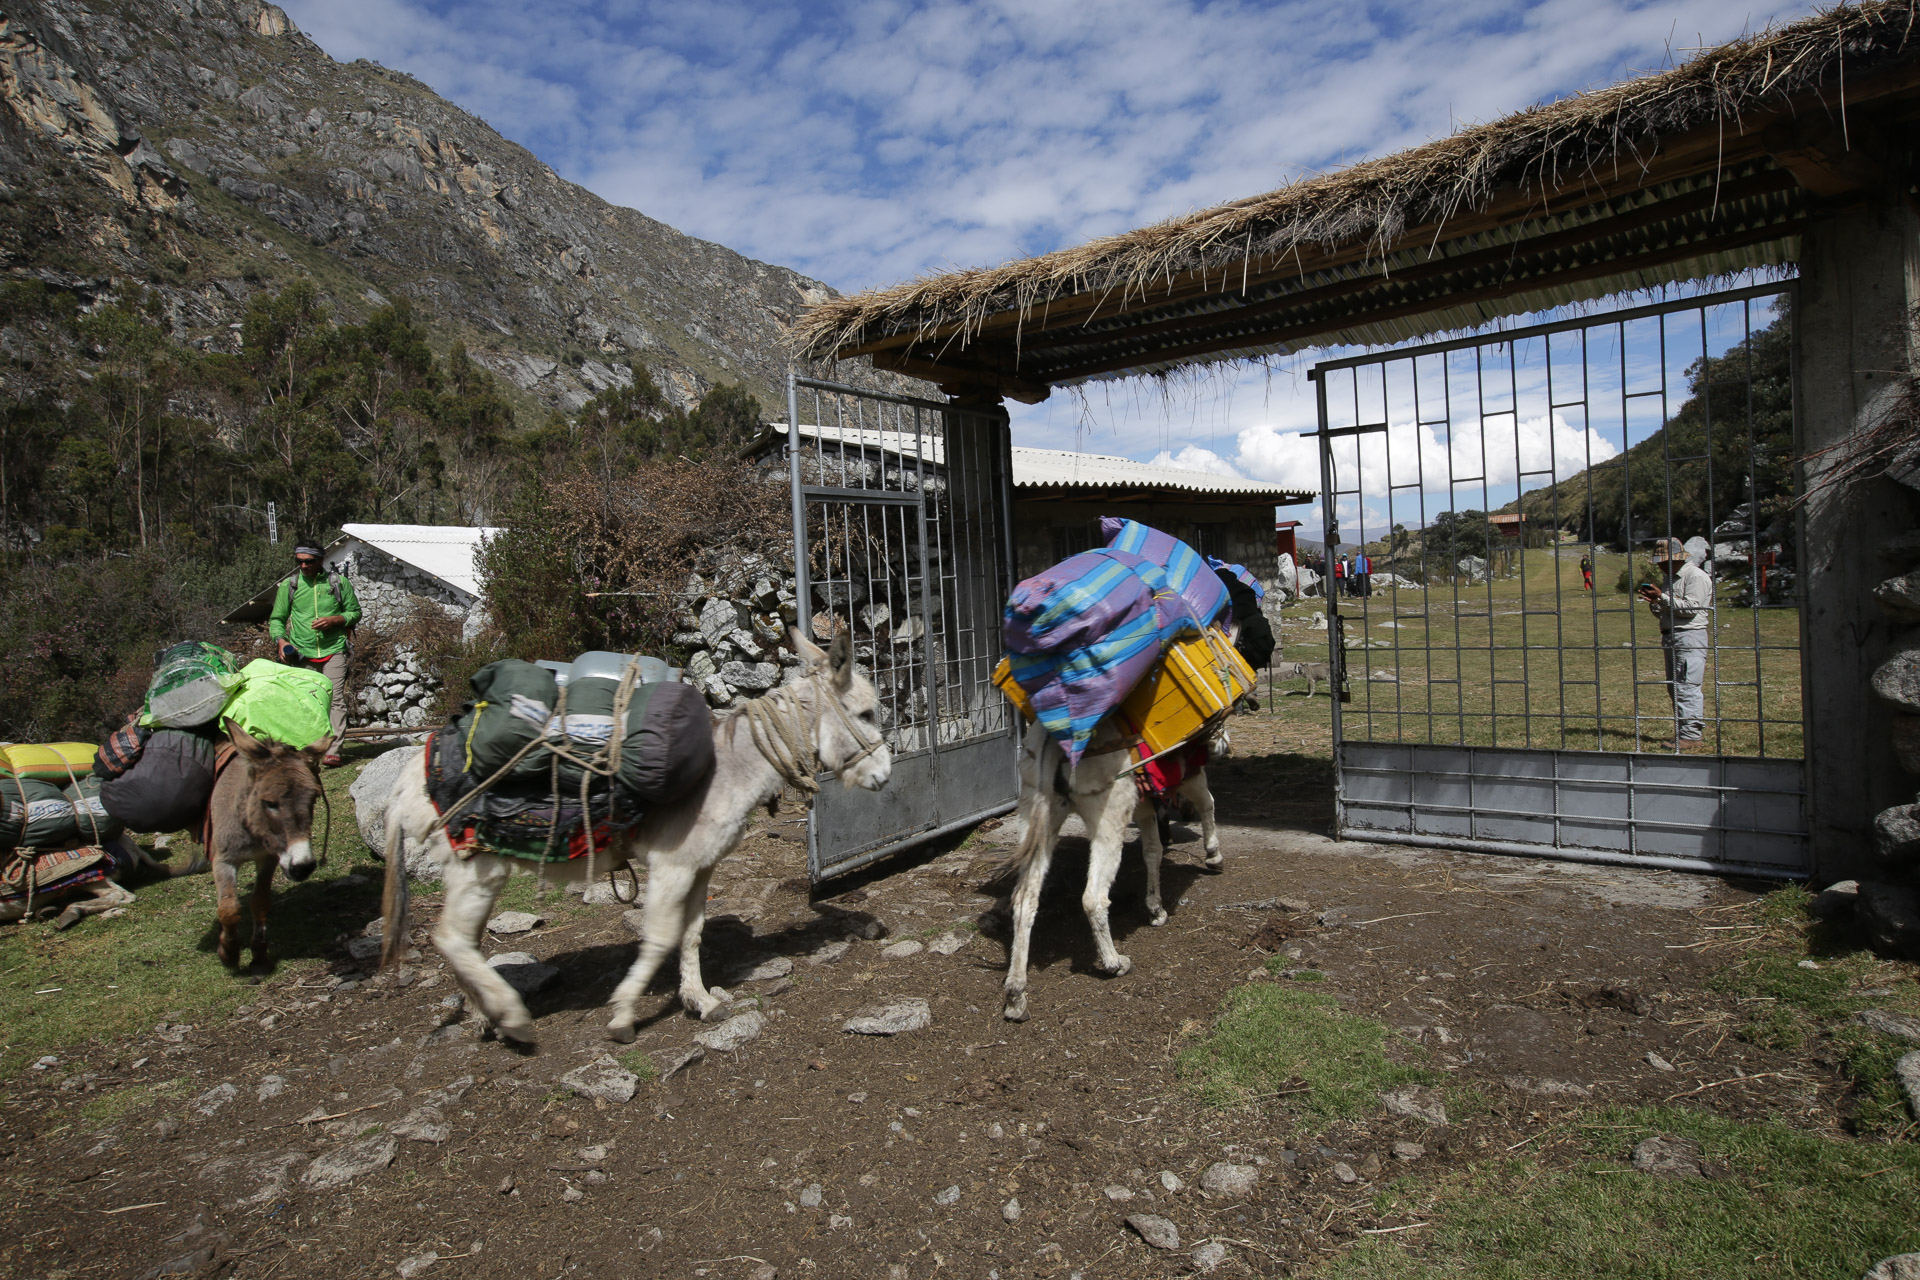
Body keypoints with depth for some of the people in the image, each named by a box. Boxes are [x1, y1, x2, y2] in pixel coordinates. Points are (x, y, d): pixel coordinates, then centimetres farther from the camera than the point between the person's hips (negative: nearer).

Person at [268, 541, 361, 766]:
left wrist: (334, 620, -5)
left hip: (333, 650, -2)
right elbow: (276, 619, 15)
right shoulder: (288, 585, 10)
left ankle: (333, 750, -12)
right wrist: (280, 640, -4)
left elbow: (355, 612, 13)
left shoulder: (338, 582, 7)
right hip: (302, 653, 2)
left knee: (335, 699, -10)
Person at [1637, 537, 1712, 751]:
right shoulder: (1672, 578, 21)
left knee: (1686, 688, -13)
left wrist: (1662, 597, -15)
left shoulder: (1696, 576, -7)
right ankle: (1682, 733, 15)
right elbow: (1664, 614, 23)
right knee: (1674, 689, 9)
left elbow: (1691, 607, -18)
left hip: (1690, 636, -9)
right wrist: (1654, 602, 3)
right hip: (1670, 637, 10)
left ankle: (1690, 737, -13)